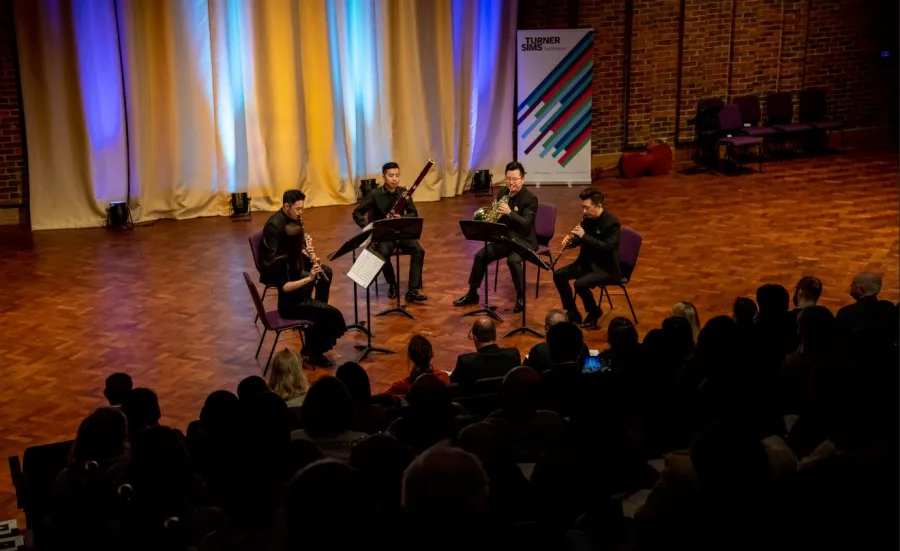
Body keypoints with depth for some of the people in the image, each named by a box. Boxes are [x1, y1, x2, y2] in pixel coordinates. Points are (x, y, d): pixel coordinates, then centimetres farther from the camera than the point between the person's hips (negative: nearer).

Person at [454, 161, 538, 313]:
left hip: (524, 240, -6)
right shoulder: (502, 193, 6)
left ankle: (520, 297, -15)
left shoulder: (530, 199, -14)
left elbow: (526, 224, -25)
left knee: (513, 260, -34)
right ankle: (472, 294, 8)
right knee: (480, 256, -7)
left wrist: (509, 212, -38)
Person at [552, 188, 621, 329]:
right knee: (558, 275, -6)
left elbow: (608, 247, -28)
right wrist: (570, 242, -11)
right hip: (587, 262, 8)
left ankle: (594, 313, -2)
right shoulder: (588, 219, 2)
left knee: (580, 283, -30)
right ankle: (573, 313, 4)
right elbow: (580, 240, 13)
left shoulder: (612, 222, -20)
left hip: (606, 267, -8)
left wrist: (584, 236, -30)